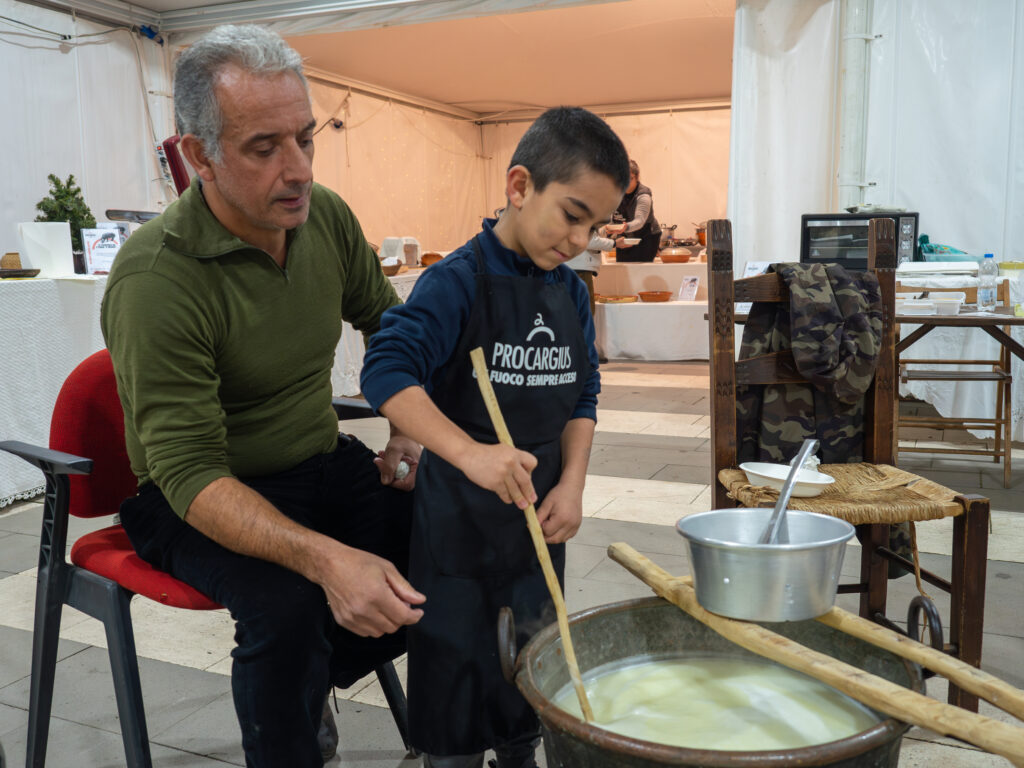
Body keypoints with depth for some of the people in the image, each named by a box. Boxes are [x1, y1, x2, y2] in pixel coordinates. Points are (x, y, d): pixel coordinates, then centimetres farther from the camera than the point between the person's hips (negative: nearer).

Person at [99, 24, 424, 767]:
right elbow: (189, 473, -28)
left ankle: (317, 676, 12)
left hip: (325, 462, 6)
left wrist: (410, 429, -1)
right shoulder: (155, 280, -25)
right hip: (207, 500, -6)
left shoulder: (326, 216, -5)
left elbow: (389, 323, 13)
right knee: (287, 602, -33)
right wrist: (323, 558, -42)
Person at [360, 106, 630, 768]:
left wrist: (571, 484, -4)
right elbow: (387, 370, -29)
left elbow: (583, 396, 9)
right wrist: (469, 453, -39)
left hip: (540, 509, 6)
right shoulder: (459, 281, -17)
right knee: (456, 657, 7)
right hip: (458, 514, -6)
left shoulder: (571, 292, 3)